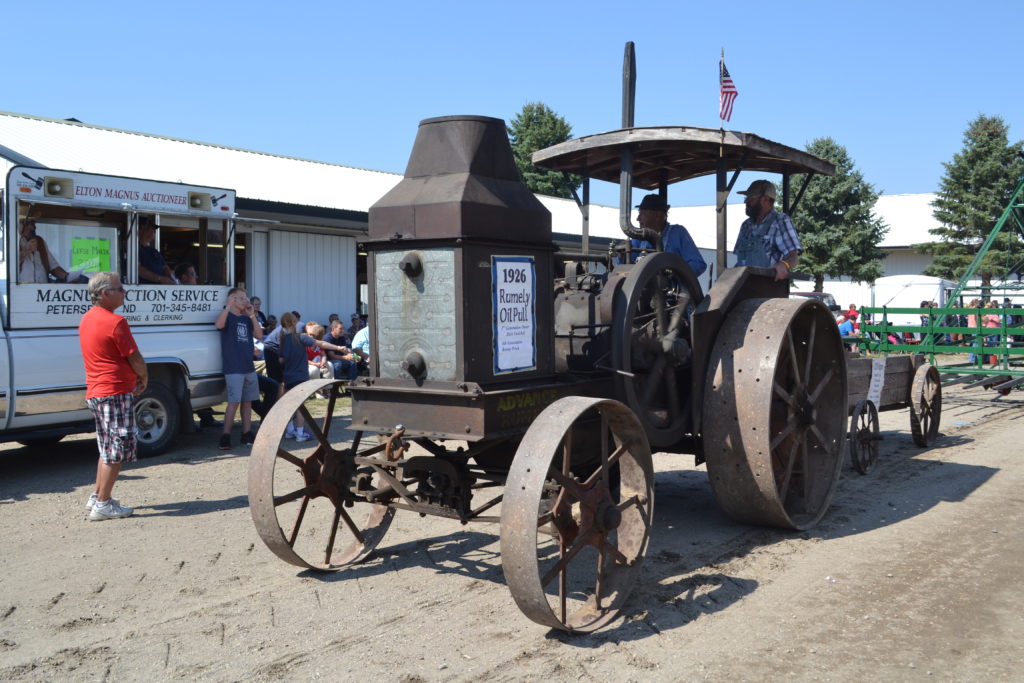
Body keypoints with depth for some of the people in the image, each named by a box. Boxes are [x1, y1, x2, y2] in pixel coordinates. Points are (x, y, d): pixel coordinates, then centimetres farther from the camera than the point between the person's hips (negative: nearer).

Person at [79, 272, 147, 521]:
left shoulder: (87, 319, 12)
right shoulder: (115, 322, -17)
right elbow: (135, 358, -13)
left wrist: (136, 377, 11)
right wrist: (144, 378, 6)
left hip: (95, 392, 9)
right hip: (116, 392, -9)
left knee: (108, 448, 21)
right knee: (117, 450, -2)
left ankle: (97, 496, 26)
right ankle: (102, 505, 2)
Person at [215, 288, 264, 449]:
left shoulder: (246, 319, 15)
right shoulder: (227, 316, -2)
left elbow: (259, 335, 4)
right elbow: (218, 325, -25)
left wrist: (252, 315, -3)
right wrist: (228, 306, -27)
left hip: (249, 367, 7)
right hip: (233, 368, -7)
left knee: (247, 401, 10)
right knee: (234, 402, -12)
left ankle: (247, 434, 18)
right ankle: (225, 437, -8)